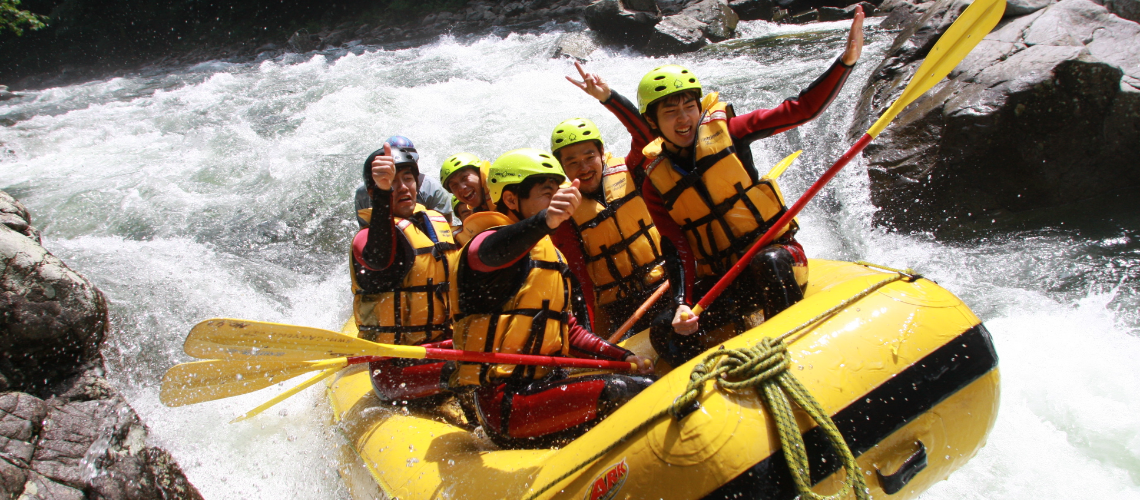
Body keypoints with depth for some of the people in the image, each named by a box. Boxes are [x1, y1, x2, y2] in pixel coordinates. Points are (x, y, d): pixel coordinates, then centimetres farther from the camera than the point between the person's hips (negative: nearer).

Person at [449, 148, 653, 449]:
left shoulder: (553, 257, 23)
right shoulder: (488, 240, -4)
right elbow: (491, 252, -32)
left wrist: (621, 356, 8)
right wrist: (544, 221, -51)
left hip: (546, 387, 9)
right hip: (506, 402, -9)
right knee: (621, 392, -26)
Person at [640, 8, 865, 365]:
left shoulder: (724, 131, -3)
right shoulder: (656, 183, 0)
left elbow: (803, 109, -7)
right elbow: (679, 253, -4)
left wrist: (847, 60, -19)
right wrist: (684, 304, -20)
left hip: (777, 254, -1)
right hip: (720, 284, 2)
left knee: (767, 263, -38)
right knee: (665, 332, -21)